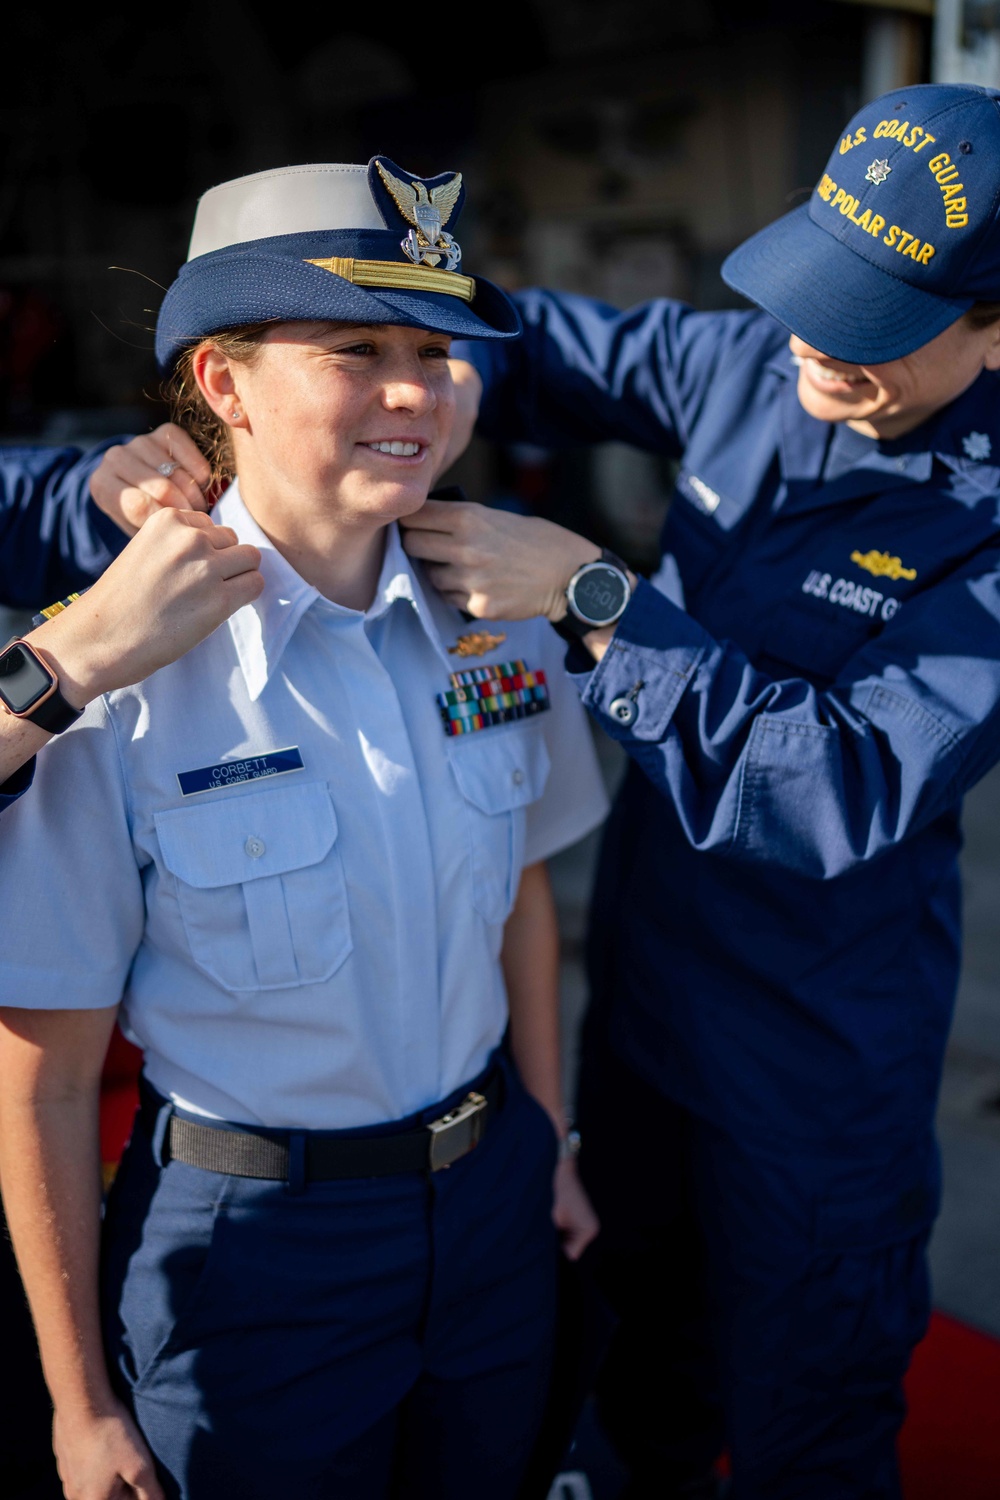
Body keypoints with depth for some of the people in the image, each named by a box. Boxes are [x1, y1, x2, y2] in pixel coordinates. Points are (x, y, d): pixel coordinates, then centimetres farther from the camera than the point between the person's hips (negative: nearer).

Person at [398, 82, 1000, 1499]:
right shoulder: (747, 369, -7)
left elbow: (848, 790, -31)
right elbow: (540, 342, 7)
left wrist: (589, 595, -30)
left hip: (818, 1058, -5)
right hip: (642, 978, 6)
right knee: (641, 1361, 30)